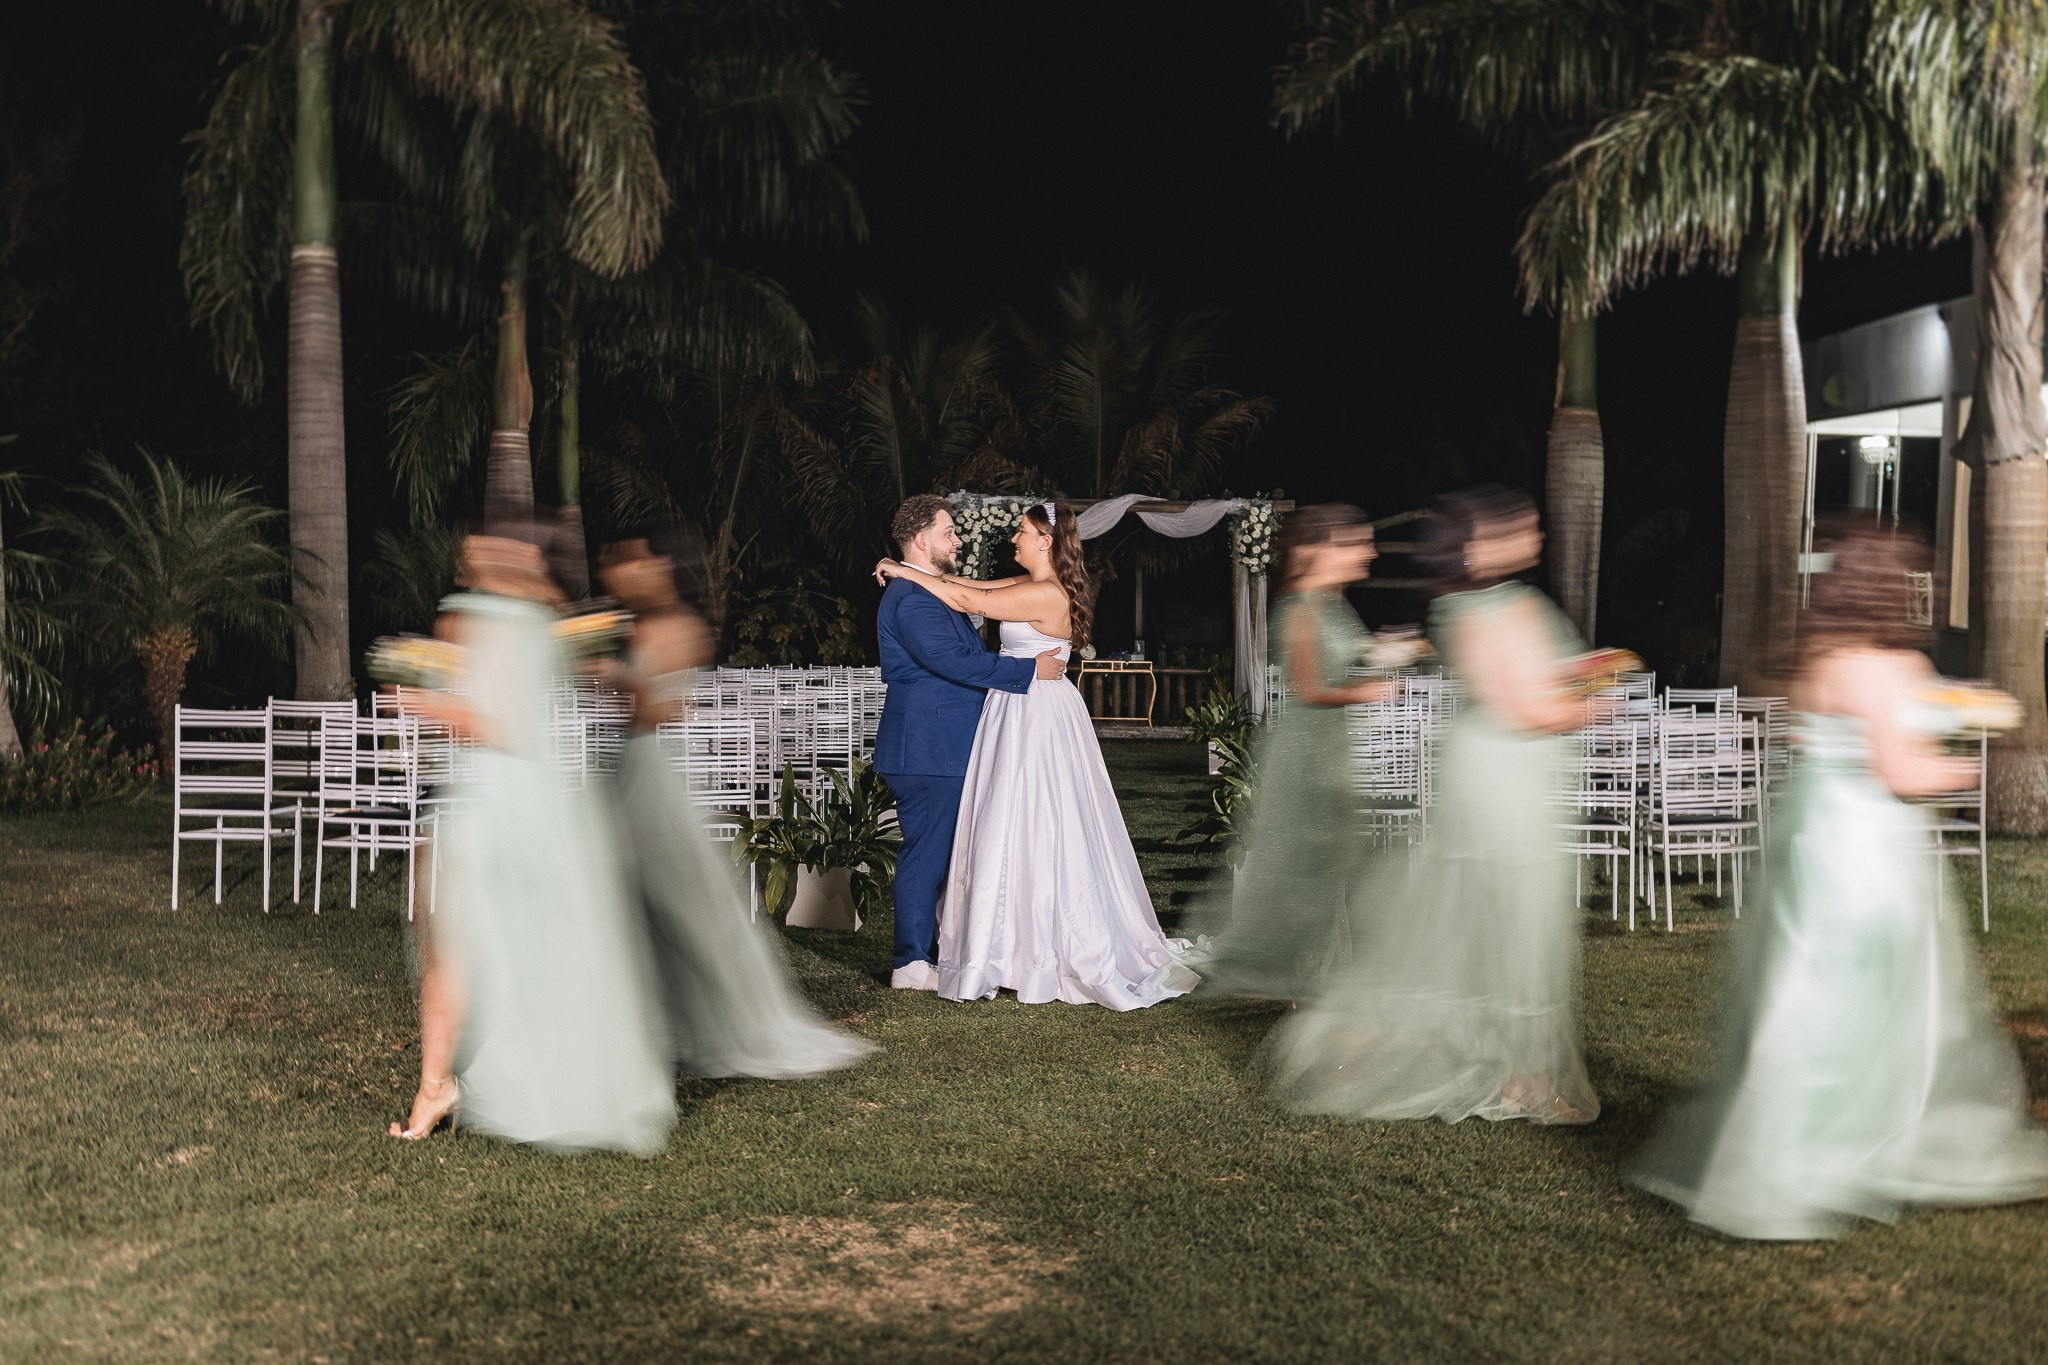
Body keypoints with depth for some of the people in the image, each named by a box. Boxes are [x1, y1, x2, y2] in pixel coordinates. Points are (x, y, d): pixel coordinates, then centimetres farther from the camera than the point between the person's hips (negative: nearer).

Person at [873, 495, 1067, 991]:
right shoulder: (911, 599, -17)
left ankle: (928, 953, 22)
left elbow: (963, 656, 25)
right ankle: (913, 965, 2)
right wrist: (1029, 669, -19)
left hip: (942, 749, 11)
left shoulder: (927, 593, 19)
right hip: (929, 750, -11)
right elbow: (955, 662, -25)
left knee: (936, 853, 14)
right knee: (926, 853, -5)